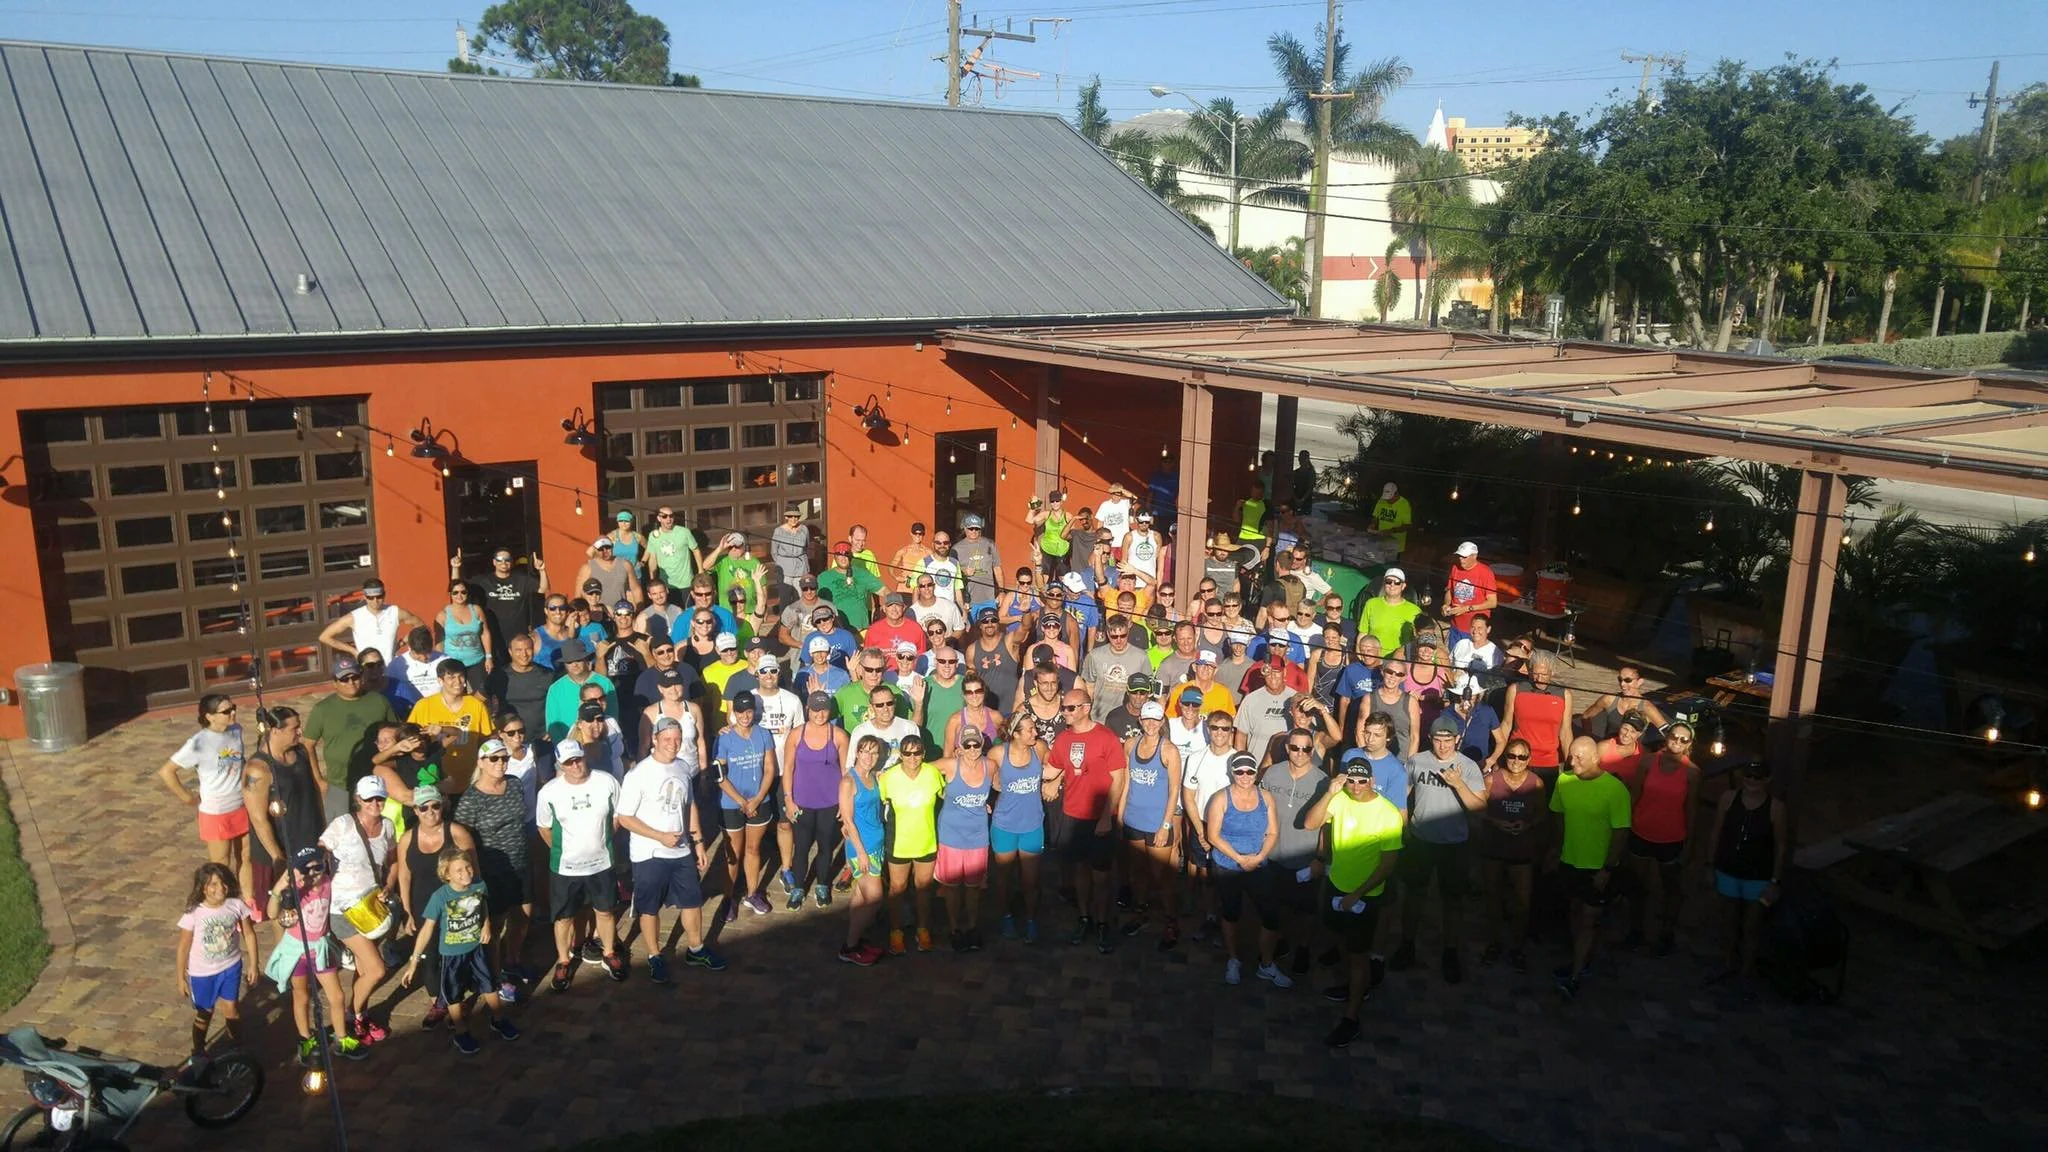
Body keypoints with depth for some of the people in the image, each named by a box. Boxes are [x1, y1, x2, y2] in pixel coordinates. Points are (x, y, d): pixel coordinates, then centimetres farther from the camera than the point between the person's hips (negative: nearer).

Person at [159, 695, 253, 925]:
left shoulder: (236, 731, -2)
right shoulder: (199, 743, -20)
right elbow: (165, 772, -16)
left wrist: (245, 788, 8)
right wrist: (187, 797, -10)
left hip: (241, 807, 5)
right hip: (215, 813, -5)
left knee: (246, 858, 17)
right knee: (221, 867, 9)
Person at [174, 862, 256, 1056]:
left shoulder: (236, 905, -16)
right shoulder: (194, 914, -22)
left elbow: (249, 934, -4)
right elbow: (183, 947, -10)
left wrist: (253, 965, 0)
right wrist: (181, 977, -4)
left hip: (231, 967, 1)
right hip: (202, 972, -1)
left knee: (231, 1008, 11)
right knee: (204, 1013, 16)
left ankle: (237, 1047, 30)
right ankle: (198, 1053, 38)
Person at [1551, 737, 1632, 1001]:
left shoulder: (1615, 789, -22)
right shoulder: (1564, 780, -7)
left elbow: (1621, 832, -18)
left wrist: (1607, 869, -17)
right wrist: (1558, 851, 12)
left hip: (1599, 866, -5)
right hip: (1571, 861, 5)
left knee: (1589, 919, 0)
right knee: (1576, 910, 20)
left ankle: (1574, 977, 2)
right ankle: (1580, 961, 37)